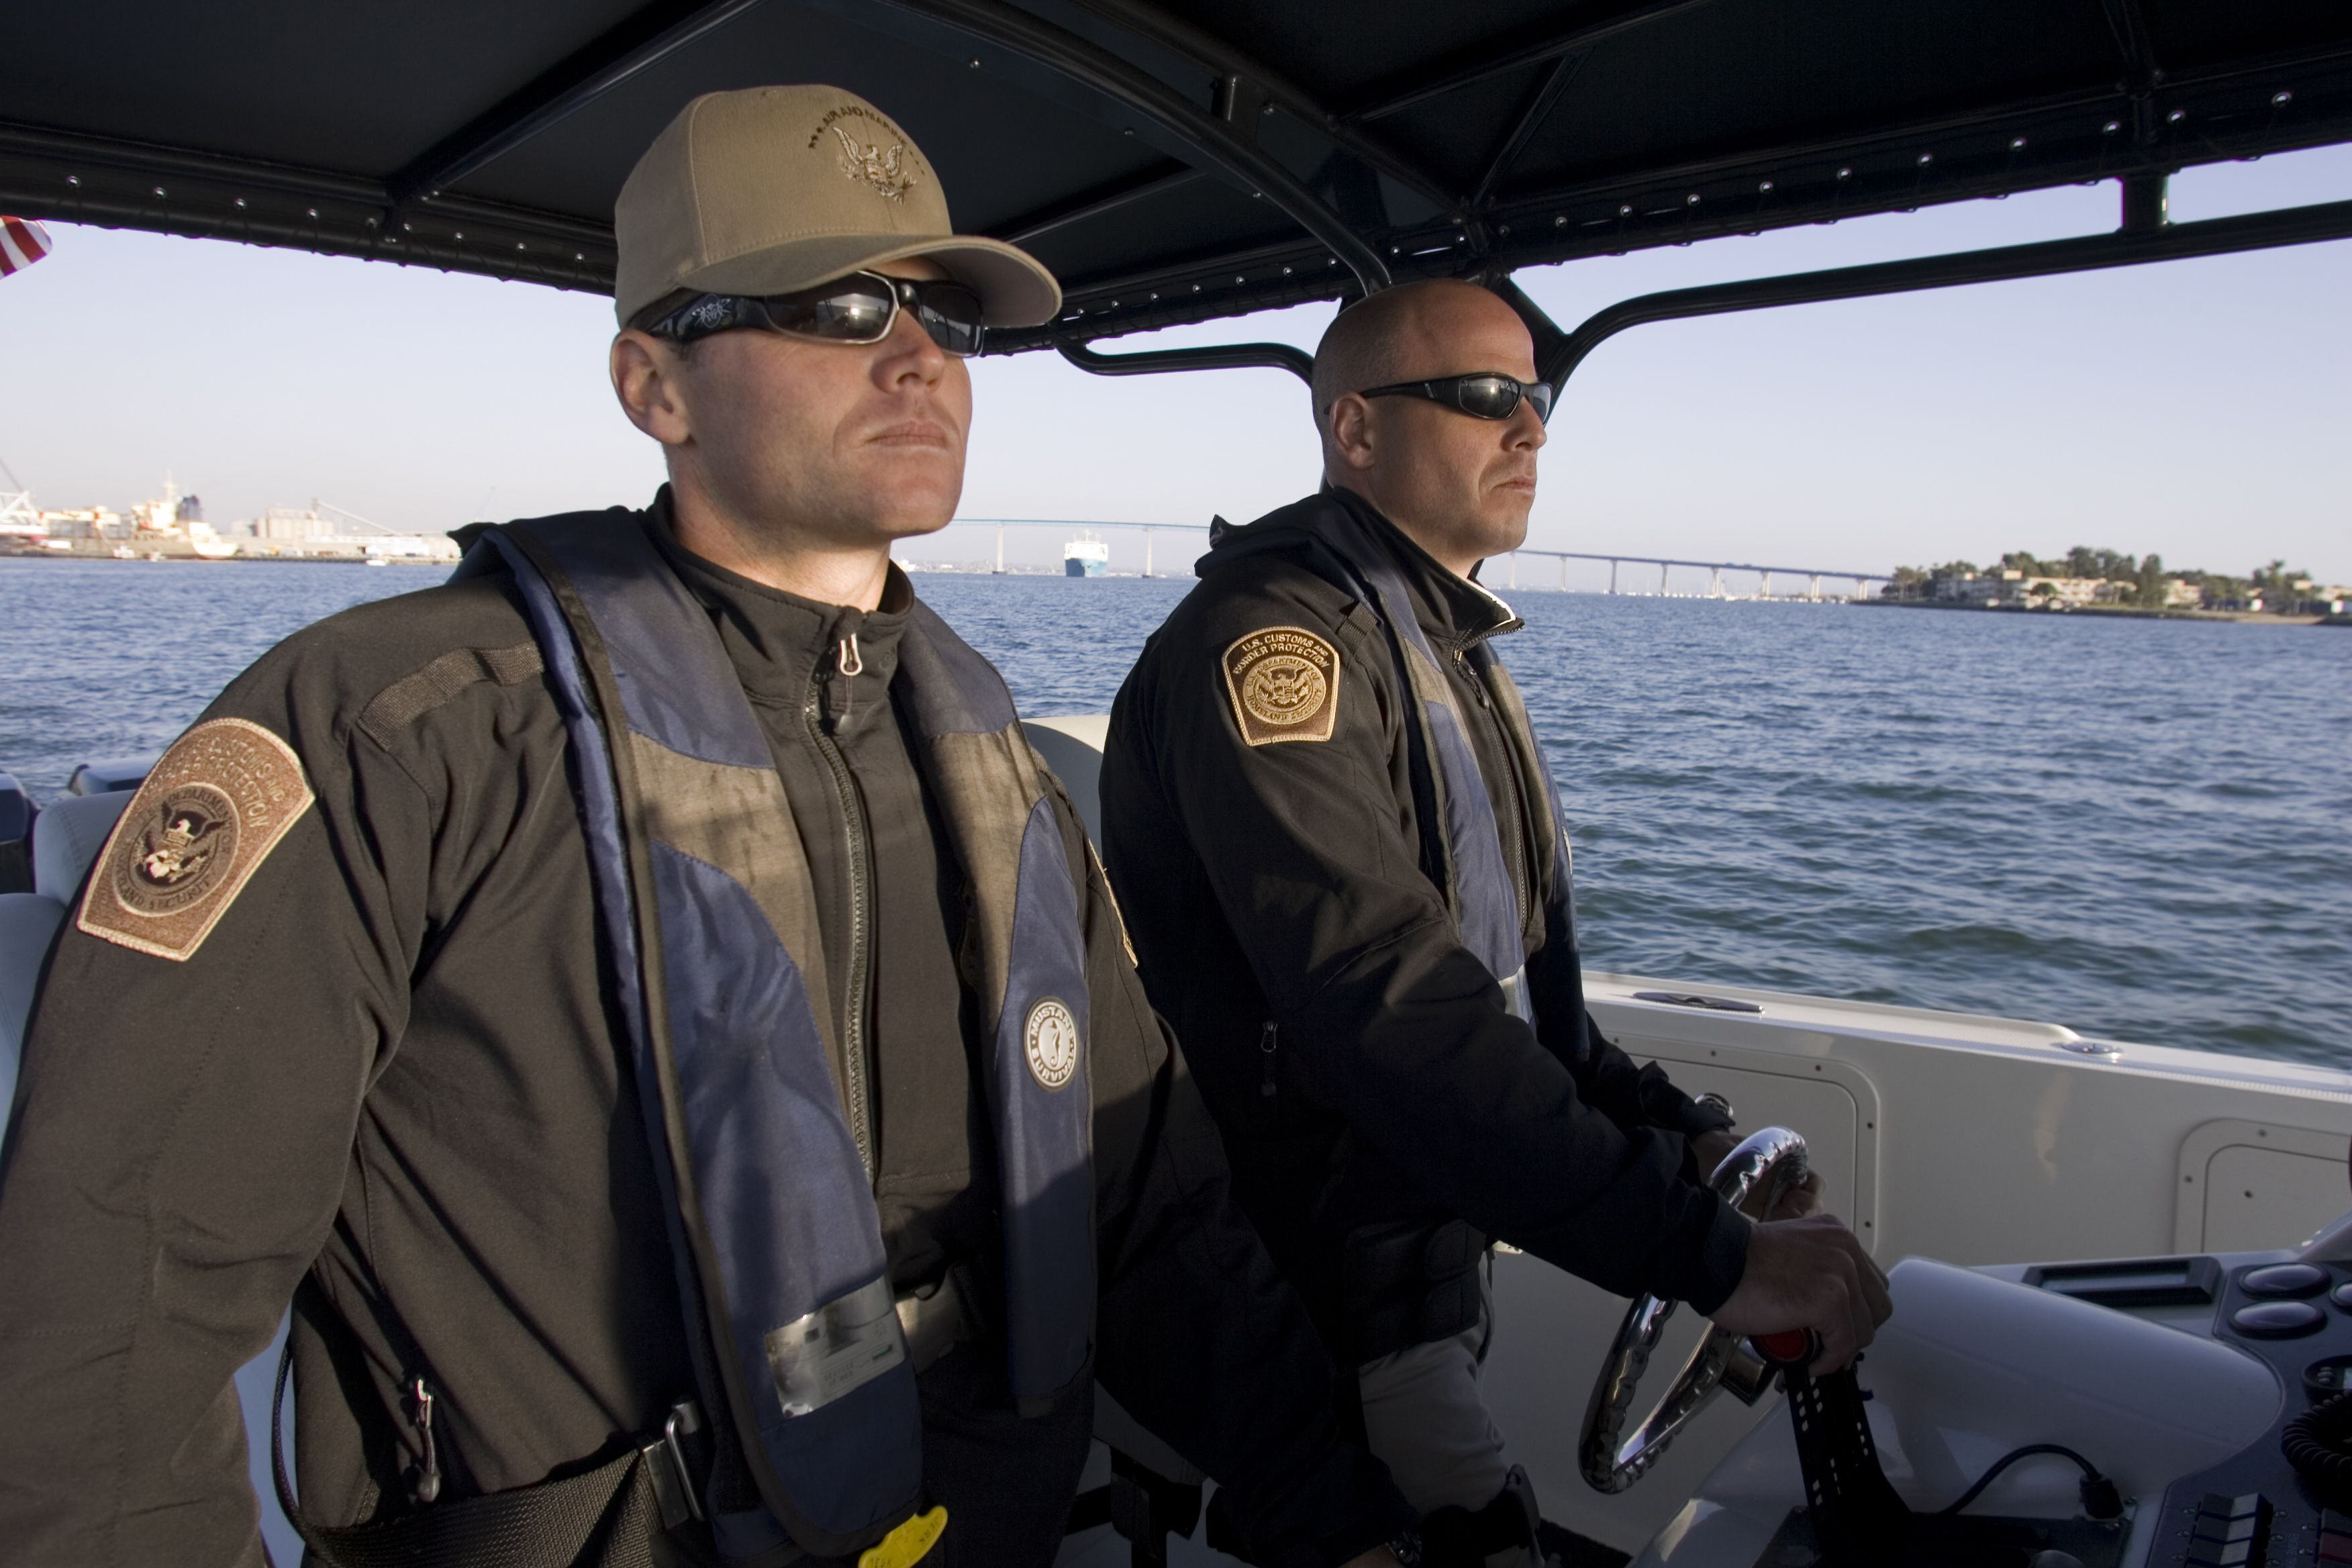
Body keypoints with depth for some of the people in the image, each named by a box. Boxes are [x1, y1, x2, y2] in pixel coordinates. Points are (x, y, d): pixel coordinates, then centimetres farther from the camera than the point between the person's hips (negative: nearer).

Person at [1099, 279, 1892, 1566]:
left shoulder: (1446, 646, 14)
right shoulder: (1273, 637, -20)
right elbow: (1384, 1001, -32)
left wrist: (1682, 1132, 3)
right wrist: (1708, 1255, -32)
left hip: (1422, 1260, 9)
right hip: (1296, 1307, -9)